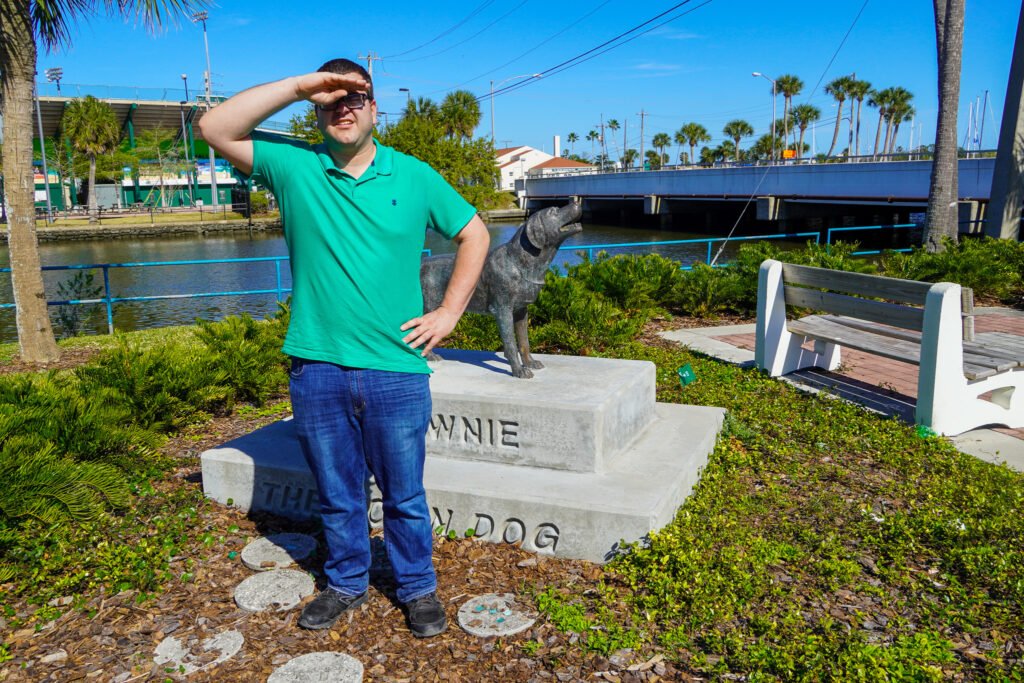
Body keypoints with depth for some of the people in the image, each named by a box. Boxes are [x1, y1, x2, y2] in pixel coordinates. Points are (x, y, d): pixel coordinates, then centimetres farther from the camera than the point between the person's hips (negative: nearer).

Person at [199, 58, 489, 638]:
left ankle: (418, 588, 32)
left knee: (405, 495, 12)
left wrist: (448, 313, 2)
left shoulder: (414, 176, 3)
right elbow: (216, 128, -7)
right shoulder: (294, 166, 3)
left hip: (396, 369, -1)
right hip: (317, 370, 1)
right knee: (337, 493, 17)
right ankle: (346, 584, 38)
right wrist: (299, 85, -11)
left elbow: (474, 233, 10)